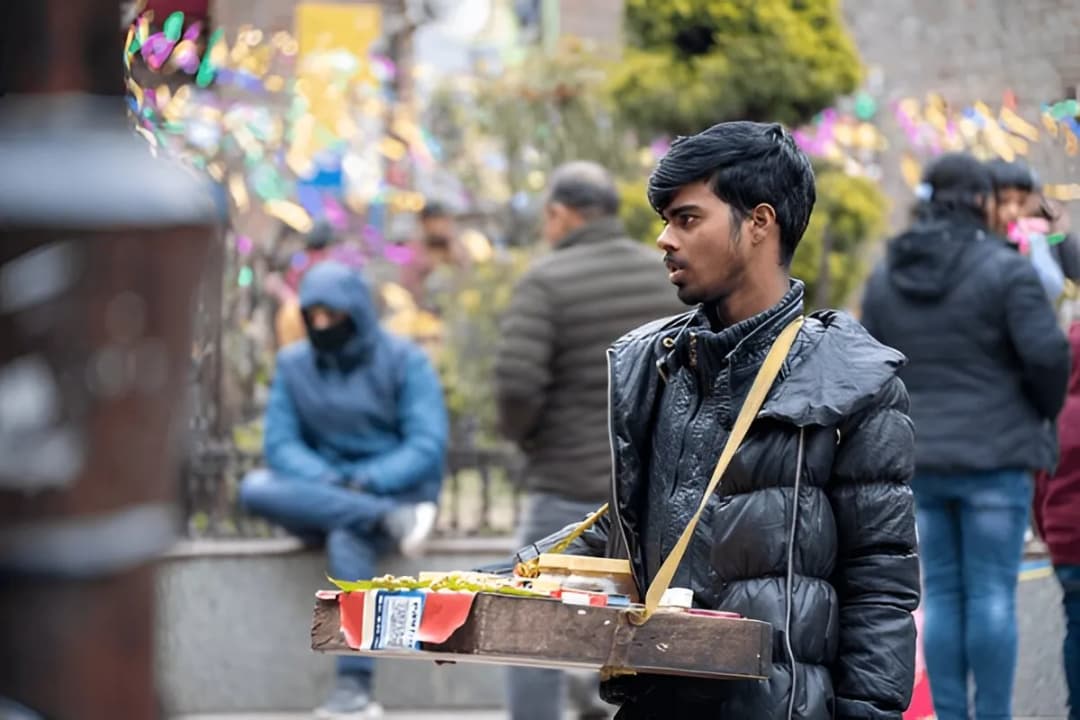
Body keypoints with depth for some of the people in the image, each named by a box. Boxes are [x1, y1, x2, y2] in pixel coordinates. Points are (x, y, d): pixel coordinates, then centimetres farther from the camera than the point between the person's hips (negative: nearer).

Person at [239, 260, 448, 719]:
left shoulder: (403, 361, -4)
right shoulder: (293, 364, 6)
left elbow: (427, 445, -11)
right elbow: (281, 443, -2)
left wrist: (366, 483, -26)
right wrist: (326, 483, -22)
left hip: (394, 489, -4)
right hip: (320, 495, 4)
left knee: (347, 536, -38)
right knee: (255, 489, -28)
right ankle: (392, 523, -36)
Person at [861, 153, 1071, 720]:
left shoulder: (885, 278, 9)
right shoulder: (1005, 270, -9)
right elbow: (1047, 353, -14)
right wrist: (1045, 409, 4)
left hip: (922, 459, 5)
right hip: (995, 455, -5)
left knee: (941, 593, 9)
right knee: (992, 593, -1)